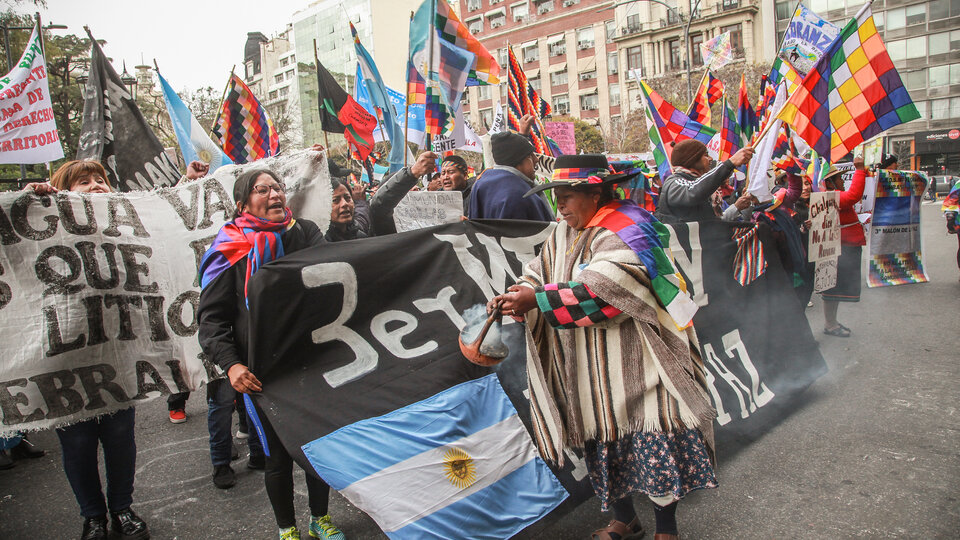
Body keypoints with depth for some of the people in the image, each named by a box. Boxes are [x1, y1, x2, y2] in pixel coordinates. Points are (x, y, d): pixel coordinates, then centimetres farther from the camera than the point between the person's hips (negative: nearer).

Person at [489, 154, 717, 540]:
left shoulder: (621, 235, -15)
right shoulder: (563, 235, 10)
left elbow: (601, 290, -28)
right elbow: (539, 273, 9)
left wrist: (536, 298, -27)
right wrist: (516, 296, -13)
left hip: (631, 363, -7)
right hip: (587, 371, 7)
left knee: (650, 443, 0)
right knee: (603, 439, 13)